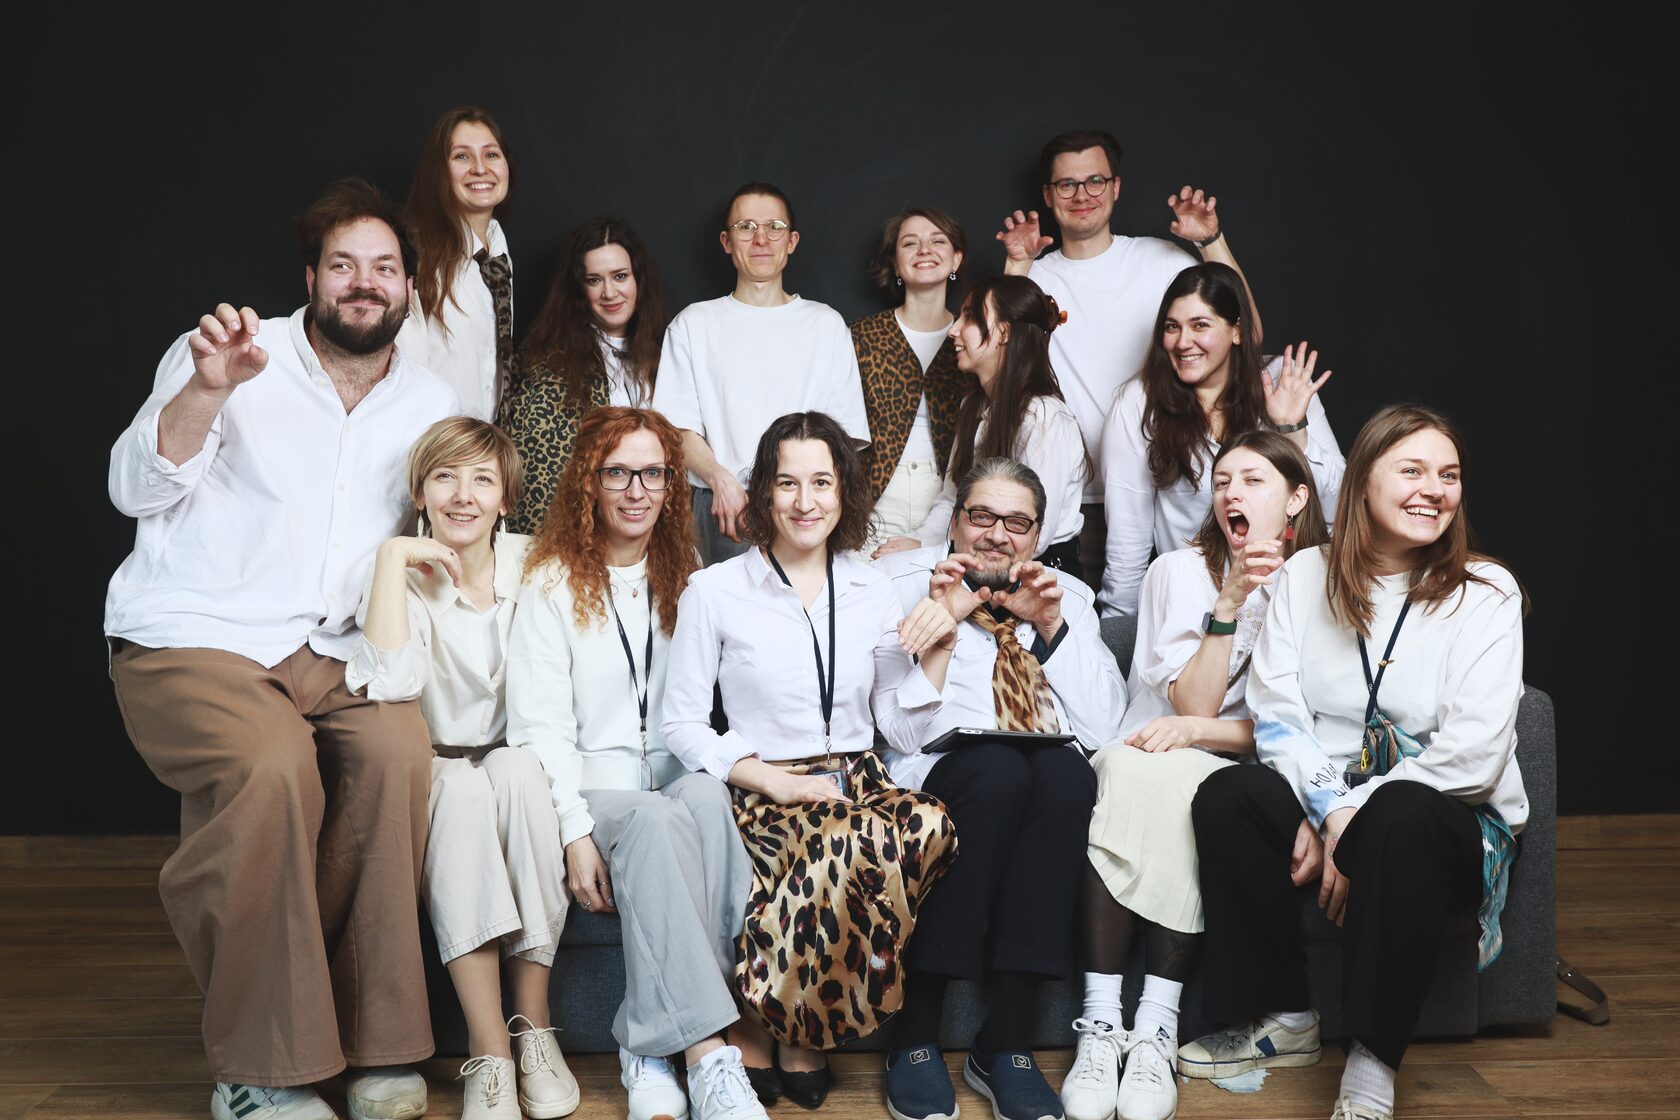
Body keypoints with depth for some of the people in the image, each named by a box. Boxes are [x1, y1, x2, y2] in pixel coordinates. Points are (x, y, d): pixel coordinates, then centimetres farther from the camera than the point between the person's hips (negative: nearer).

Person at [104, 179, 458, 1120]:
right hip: (190, 643, -3)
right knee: (271, 764, -34)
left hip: (328, 654, 3)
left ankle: (378, 1043, -17)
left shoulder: (432, 405, 14)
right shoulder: (232, 357, 2)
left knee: (400, 748, -29)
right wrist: (207, 389, -24)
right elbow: (137, 489, -8)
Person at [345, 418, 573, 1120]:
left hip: (516, 766, 2)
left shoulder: (533, 563, 2)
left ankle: (533, 1026, -26)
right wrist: (393, 558, -21)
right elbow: (390, 683, -24)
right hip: (435, 780, -1)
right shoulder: (405, 574, -4)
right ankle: (488, 1053, -34)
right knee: (466, 790, -34)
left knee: (519, 772, -32)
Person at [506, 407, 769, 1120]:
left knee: (707, 795, -33)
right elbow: (539, 721, -3)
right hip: (592, 788, -3)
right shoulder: (553, 585, 7)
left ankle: (651, 1049, -34)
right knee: (655, 820, -36)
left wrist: (704, 763, -7)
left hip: (674, 779, 3)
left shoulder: (684, 583, 19)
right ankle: (707, 1054, -42)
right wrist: (575, 831, -16)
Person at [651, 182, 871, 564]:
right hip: (719, 512, 0)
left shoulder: (826, 323, 14)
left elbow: (845, 432, 8)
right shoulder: (694, 324, 13)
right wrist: (721, 480, -13)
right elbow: (679, 429, 6)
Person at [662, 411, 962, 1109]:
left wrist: (937, 652, -2)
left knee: (930, 827, -32)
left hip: (857, 784, 4)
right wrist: (777, 781, -11)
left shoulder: (873, 592, 13)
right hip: (763, 793, -4)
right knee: (859, 849, -37)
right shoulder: (715, 592, 3)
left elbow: (904, 734, 13)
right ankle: (785, 1040, -14)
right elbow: (683, 725, 1)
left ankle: (771, 1025, -16)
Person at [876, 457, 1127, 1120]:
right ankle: (916, 1036, -26)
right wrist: (942, 621, -10)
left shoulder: (1069, 596, 18)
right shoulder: (906, 582, 10)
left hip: (1051, 784, 3)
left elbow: (1100, 729, 4)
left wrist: (1051, 626, -3)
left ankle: (1006, 1043, -26)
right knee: (998, 765, -34)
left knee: (1066, 771, -31)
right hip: (941, 783, -2)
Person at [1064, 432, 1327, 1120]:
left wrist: (1199, 731, -15)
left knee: (1176, 778, -35)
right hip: (1143, 753, 1)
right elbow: (1194, 704, -5)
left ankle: (1155, 1032, -35)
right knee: (1130, 769, -35)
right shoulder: (1180, 573, 6)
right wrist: (1227, 604, -14)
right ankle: (1100, 1026, -36)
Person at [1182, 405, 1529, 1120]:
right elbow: (1276, 712, -3)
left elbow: (1473, 751, -15)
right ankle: (1281, 1021, -9)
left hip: (1448, 816, -3)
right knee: (1224, 797, -26)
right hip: (1319, 792, 3)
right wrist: (1331, 807, -20)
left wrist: (1354, 820, -20)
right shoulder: (1305, 576, 6)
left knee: (1400, 820, -38)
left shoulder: (1486, 594, -3)